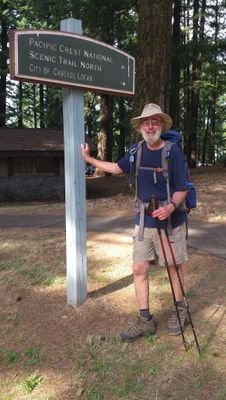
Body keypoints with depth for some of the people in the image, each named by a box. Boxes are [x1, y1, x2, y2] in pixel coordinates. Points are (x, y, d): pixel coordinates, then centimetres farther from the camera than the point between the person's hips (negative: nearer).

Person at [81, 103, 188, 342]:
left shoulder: (173, 152, -14)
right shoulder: (137, 150, 0)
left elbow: (182, 189, -13)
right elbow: (117, 168, 18)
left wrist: (172, 206, -33)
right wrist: (89, 159, 21)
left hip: (170, 221, -4)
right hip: (144, 221, 4)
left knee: (174, 267, 12)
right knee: (139, 269, 3)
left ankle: (179, 310, 35)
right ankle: (145, 320, 17)